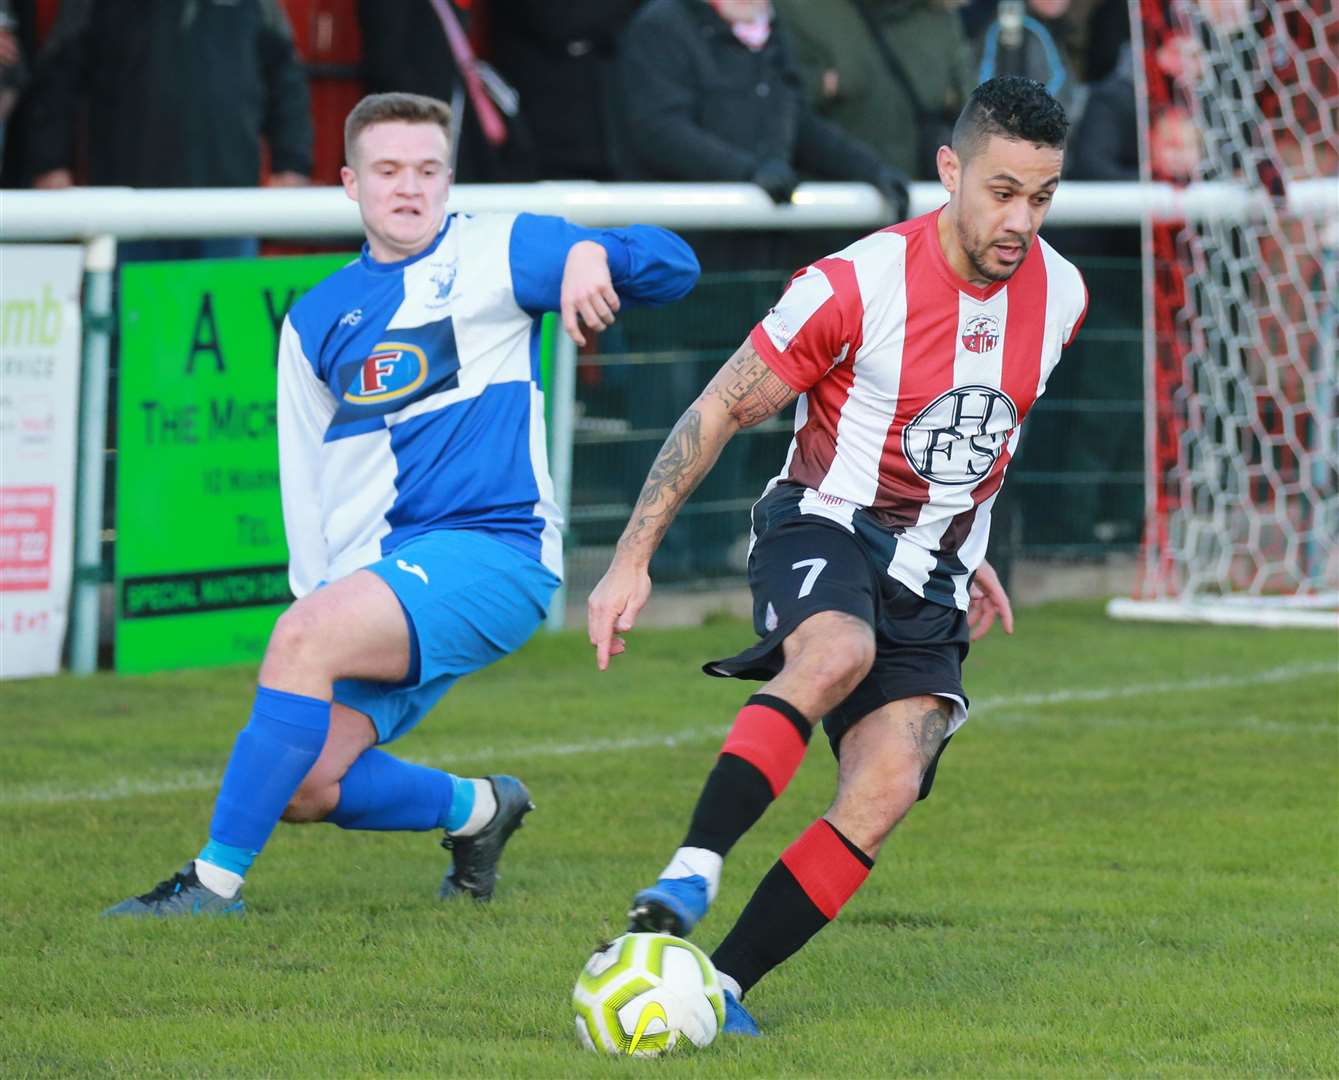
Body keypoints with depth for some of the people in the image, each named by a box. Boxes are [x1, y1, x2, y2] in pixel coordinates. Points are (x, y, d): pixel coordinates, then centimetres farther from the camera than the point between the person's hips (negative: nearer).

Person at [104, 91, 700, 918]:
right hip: (373, 578, 6)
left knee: (302, 638, -29)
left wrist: (594, 255, -21)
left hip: (489, 548, -6)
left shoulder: (492, 252, 5)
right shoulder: (318, 319, 18)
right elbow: (306, 477, 20)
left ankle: (215, 882, -25)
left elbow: (674, 265, 1)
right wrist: (318, 588, 6)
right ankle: (479, 809, 19)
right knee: (304, 784, -9)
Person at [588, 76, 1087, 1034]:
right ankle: (688, 876, -40)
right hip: (823, 526, -5)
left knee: (885, 793, -17)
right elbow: (720, 413, -9)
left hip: (932, 576, 5)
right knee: (838, 650, -39)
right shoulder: (857, 287, -17)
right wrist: (633, 558, -10)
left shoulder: (1058, 295, 0)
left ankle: (723, 985, -11)